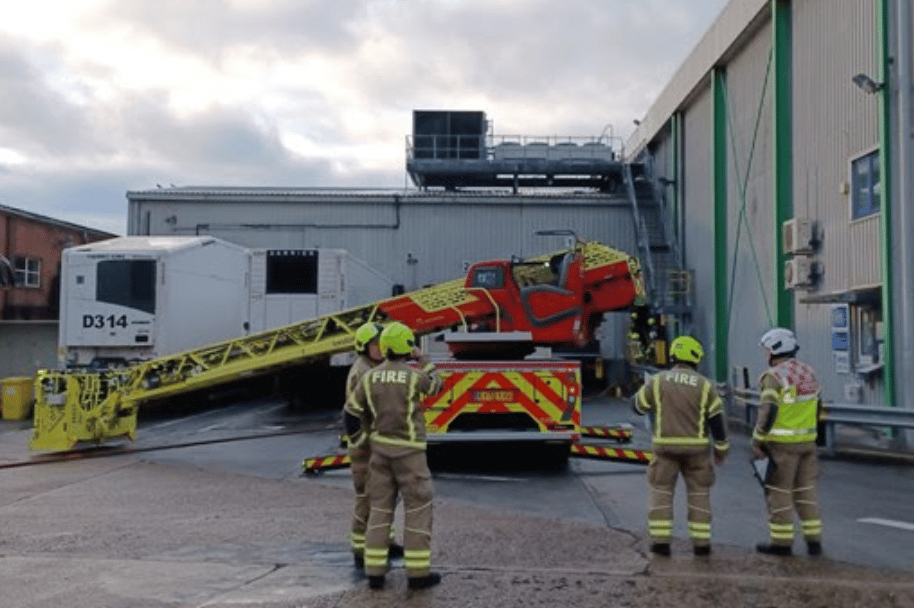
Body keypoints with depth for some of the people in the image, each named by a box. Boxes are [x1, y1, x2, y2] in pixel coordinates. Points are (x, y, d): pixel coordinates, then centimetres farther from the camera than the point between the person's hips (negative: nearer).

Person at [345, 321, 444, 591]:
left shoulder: (370, 377, -2)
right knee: (418, 508, 4)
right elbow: (436, 386, 9)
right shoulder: (414, 375, -14)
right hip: (408, 450, -4)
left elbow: (352, 412, 6)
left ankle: (375, 572, 10)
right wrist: (424, 360, 18)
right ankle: (418, 572, 5)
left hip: (380, 448, 5)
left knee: (380, 508, 11)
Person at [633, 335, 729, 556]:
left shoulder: (658, 381, -1)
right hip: (696, 447, 0)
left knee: (661, 493, 7)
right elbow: (717, 420, -2)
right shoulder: (705, 385, -2)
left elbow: (638, 405, 11)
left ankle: (660, 541, 2)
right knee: (699, 493, 11)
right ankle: (701, 542, 12)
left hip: (665, 446, 0)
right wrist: (721, 449, 10)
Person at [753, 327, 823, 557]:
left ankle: (781, 542, 7)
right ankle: (814, 540, 15)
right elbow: (817, 410, 16)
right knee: (805, 490, 13)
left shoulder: (774, 376, -13)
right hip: (807, 442, 7)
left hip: (782, 443, -7)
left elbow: (767, 413, -19)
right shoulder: (809, 374, 11)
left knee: (779, 491, 2)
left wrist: (757, 442, -11)